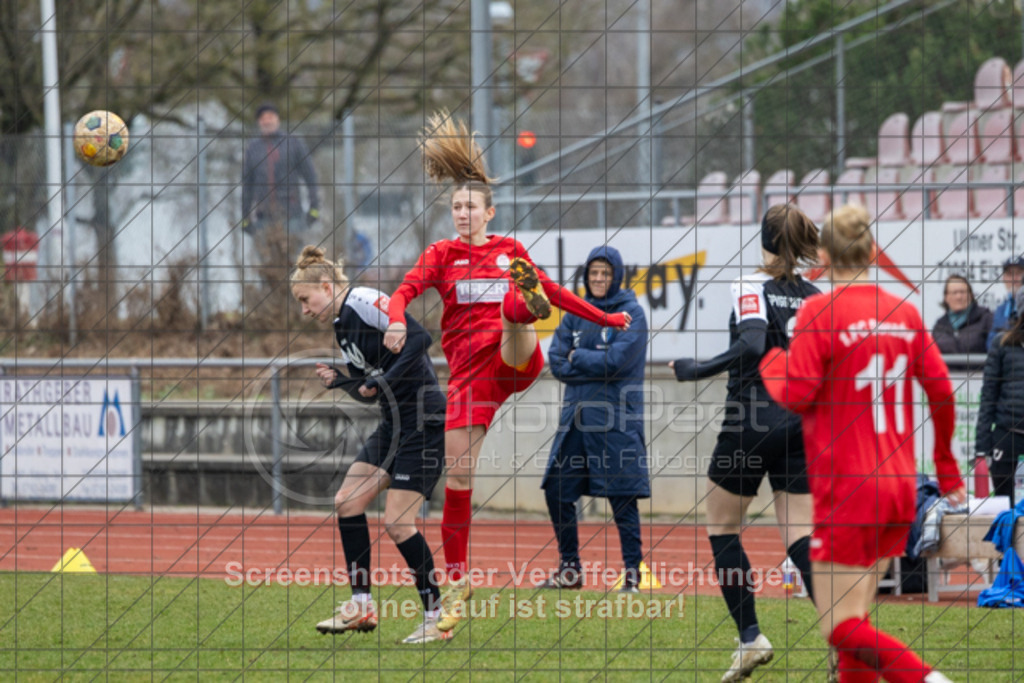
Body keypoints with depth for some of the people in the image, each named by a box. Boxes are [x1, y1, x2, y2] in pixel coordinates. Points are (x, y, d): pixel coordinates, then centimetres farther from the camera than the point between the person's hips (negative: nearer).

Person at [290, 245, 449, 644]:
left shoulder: (362, 302, -13)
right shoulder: (342, 325, 16)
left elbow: (419, 337, -23)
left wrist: (382, 381, -24)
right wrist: (339, 380, 0)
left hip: (424, 421, -10)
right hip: (394, 424, 10)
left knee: (397, 522, -10)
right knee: (347, 501, 5)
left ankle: (436, 619, -1)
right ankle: (361, 606, 10)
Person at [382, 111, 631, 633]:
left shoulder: (510, 252, 17)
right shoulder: (442, 255, 10)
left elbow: (556, 292, 30)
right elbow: (408, 288, -8)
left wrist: (606, 319, 35)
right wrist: (397, 320, -30)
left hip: (516, 362, 0)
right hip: (469, 370, 0)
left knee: (516, 305, -32)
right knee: (459, 478, -4)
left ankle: (523, 306, -70)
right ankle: (456, 580, 6)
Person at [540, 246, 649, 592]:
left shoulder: (631, 314, -4)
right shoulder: (576, 313, 13)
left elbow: (617, 361, -16)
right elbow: (557, 362, 4)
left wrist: (577, 358, -4)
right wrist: (596, 366, -9)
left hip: (615, 420, -6)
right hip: (576, 418, 6)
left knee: (622, 499, -6)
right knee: (557, 492, 8)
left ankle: (633, 573, 0)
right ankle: (570, 569, 20)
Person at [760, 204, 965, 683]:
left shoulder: (820, 311, -10)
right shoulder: (905, 312, 6)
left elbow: (795, 395, -14)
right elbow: (941, 390, 7)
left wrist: (769, 358, 7)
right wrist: (946, 464, 20)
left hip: (846, 494, -6)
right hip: (900, 488, 6)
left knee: (842, 628, -6)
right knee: (856, 616, 15)